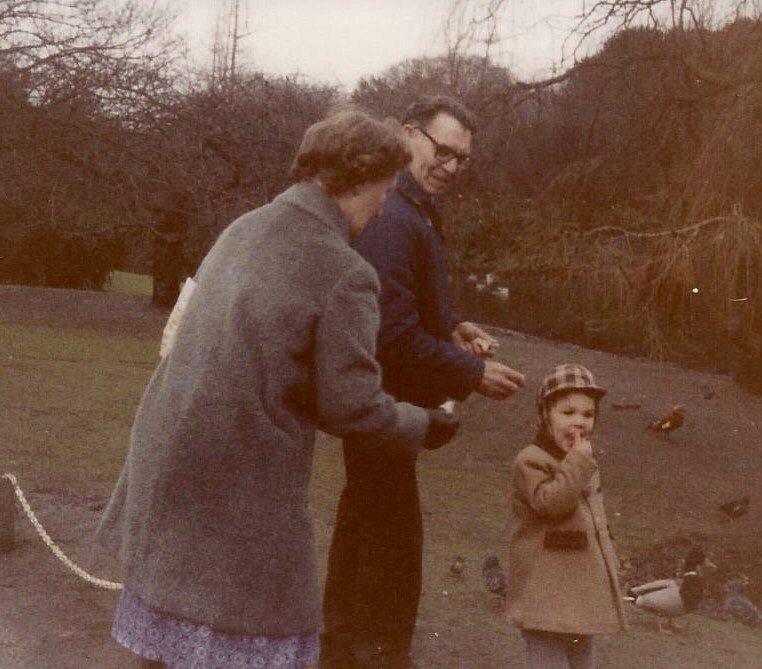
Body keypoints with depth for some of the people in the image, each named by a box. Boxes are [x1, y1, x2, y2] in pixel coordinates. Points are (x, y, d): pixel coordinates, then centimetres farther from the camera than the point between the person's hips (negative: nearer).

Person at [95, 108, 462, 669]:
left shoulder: (242, 230, 6)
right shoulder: (346, 275, -17)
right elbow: (351, 407, -15)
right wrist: (422, 428, 4)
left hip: (166, 453, 8)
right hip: (244, 483, -8)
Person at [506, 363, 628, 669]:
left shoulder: (583, 464, 14)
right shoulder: (531, 461, -14)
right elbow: (551, 502, -29)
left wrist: (609, 559, 21)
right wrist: (578, 462, -27)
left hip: (584, 588, 9)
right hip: (546, 591, -9)